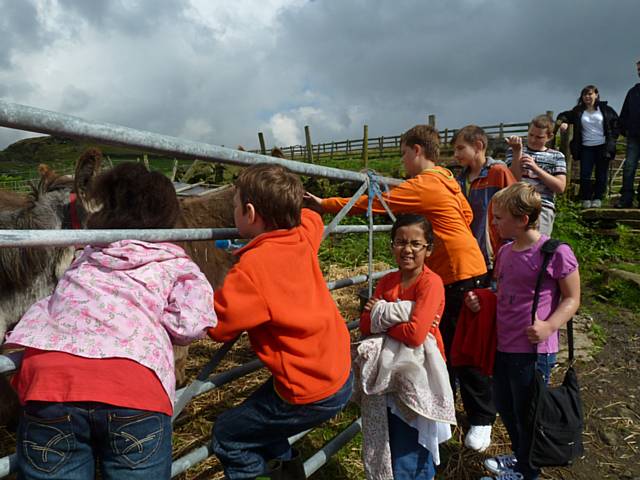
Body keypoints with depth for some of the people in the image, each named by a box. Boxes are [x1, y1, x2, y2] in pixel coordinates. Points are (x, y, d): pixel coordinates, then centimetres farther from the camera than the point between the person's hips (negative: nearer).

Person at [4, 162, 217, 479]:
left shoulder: (85, 257, 27)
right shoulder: (175, 264, 18)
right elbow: (190, 325, 4)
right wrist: (153, 315, 23)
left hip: (51, 375, 3)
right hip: (134, 385, -2)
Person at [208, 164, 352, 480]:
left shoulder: (252, 267, -25)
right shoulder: (303, 237, -4)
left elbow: (217, 325, -16)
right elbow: (311, 217, 21)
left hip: (312, 394, -8)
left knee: (226, 436, 11)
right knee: (254, 412, 28)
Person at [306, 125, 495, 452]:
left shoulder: (422, 186, -18)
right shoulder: (446, 180, 10)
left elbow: (372, 204, -19)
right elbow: (466, 214, 18)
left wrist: (326, 204, -12)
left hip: (463, 274, -9)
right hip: (449, 273, 9)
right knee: (444, 343, 18)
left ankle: (481, 419, 20)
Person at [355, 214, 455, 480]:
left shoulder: (431, 282, -15)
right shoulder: (386, 281, 4)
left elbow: (415, 334, -25)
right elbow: (365, 325, -3)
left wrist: (382, 316, -11)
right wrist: (399, 315, -17)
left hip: (416, 375, -6)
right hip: (387, 373, 6)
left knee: (409, 456, 6)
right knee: (387, 448, 20)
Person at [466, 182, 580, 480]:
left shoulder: (556, 253, -17)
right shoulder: (505, 252, 5)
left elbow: (572, 298, -10)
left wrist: (549, 326, -25)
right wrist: (479, 300, -1)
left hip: (533, 351, -7)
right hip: (502, 346, 7)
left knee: (526, 414, 11)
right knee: (504, 407, 23)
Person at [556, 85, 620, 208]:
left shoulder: (605, 109, 3)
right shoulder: (578, 111, 5)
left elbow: (616, 123, 7)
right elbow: (564, 115, 12)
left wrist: (612, 139, -1)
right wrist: (563, 122, -11)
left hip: (603, 147, 0)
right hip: (586, 147, 1)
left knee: (601, 174, 3)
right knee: (584, 175, -4)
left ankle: (598, 198, 14)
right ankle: (586, 199, 8)